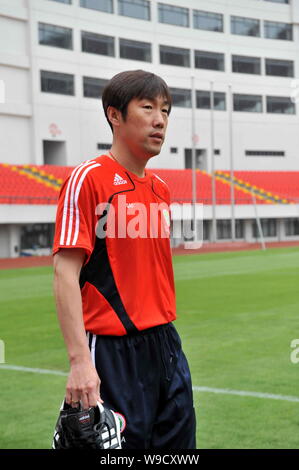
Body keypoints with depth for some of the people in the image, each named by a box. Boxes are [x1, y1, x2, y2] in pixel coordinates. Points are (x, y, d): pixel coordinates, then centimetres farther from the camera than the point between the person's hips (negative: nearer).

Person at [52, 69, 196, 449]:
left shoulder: (160, 188, 13)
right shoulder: (88, 179, -10)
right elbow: (65, 274, -16)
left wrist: (165, 339, 15)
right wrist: (79, 360, -23)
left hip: (166, 345, 8)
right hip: (114, 352, -7)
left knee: (179, 440, 12)